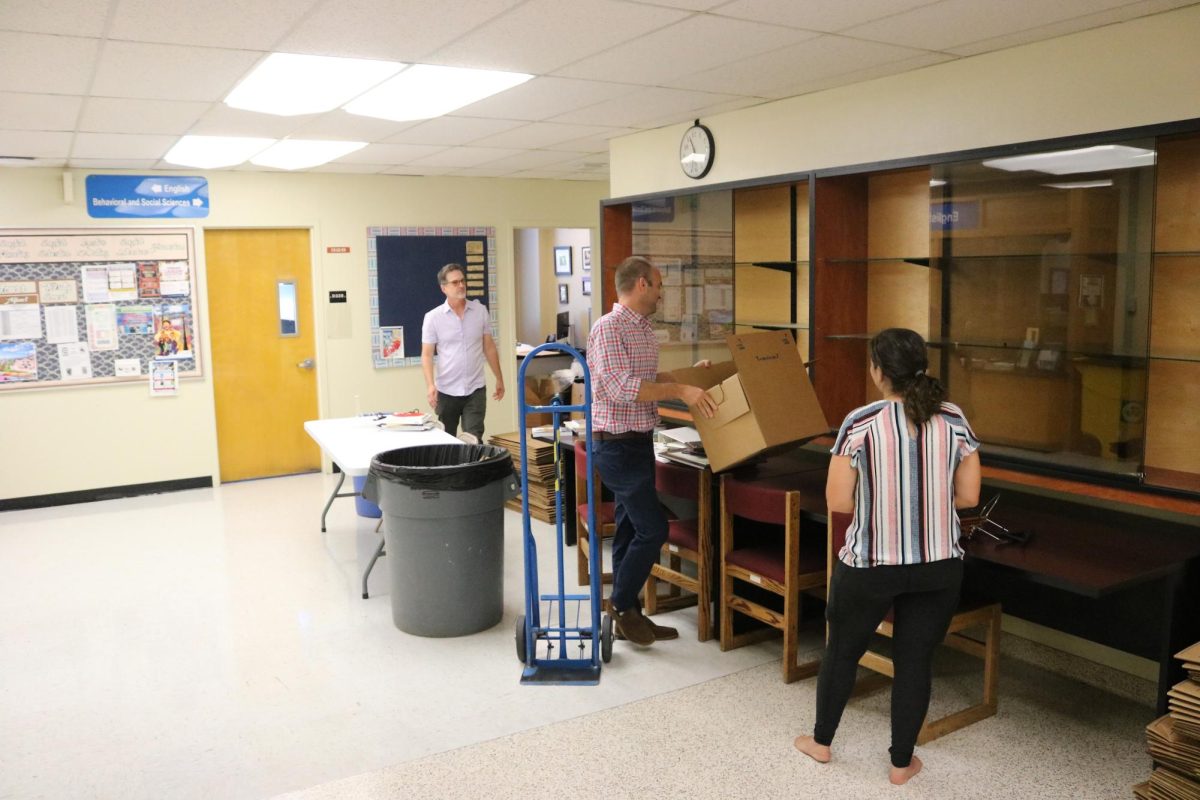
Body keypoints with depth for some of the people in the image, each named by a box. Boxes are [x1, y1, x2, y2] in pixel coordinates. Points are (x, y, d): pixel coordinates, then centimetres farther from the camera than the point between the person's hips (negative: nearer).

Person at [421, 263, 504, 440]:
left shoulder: (480, 311, 2)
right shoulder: (433, 317, -5)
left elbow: (489, 347, 9)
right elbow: (427, 355, -4)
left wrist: (499, 378, 11)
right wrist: (430, 385, -18)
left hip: (476, 389, 1)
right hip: (447, 390, 0)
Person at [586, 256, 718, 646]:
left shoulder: (643, 329, 13)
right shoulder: (609, 327, -16)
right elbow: (620, 387, -26)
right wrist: (679, 390, -26)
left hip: (639, 442, 9)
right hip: (618, 444, -9)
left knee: (632, 530, 13)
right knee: (652, 528, -7)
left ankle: (628, 614, 22)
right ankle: (622, 603, 10)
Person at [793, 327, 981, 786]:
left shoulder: (860, 423, -14)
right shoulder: (954, 421, -4)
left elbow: (837, 501, -12)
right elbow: (968, 496, 2)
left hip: (870, 566, -2)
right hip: (939, 568, 3)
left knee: (842, 650, 18)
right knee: (915, 660, 15)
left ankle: (821, 741, 36)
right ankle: (902, 762, 28)